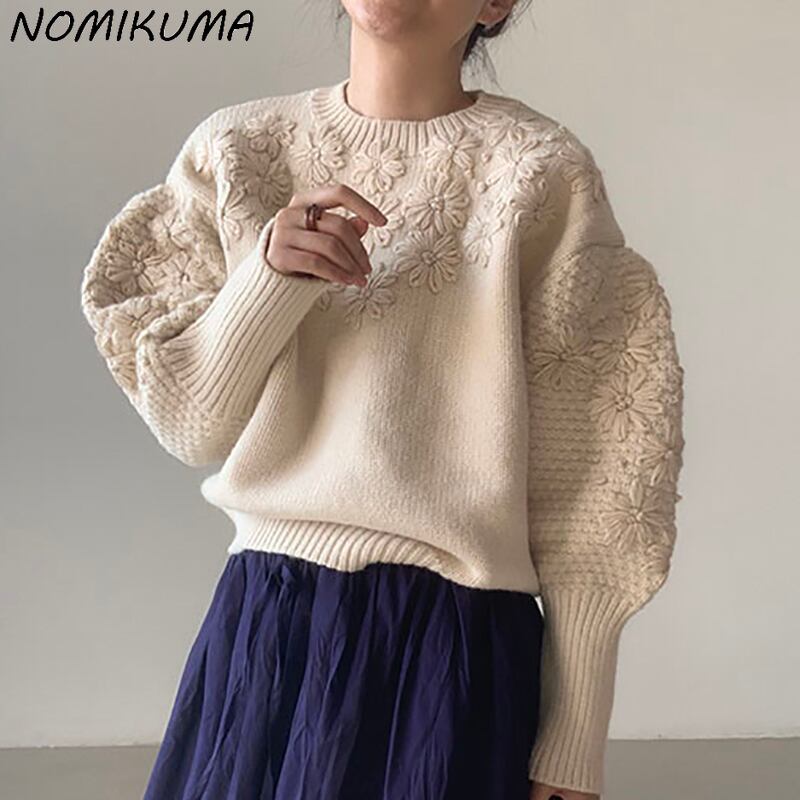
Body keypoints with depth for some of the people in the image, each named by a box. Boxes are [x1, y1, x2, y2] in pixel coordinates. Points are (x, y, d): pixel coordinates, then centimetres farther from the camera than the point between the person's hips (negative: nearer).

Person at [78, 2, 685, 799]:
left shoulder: (540, 174, -8)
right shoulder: (237, 150, 2)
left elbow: (584, 478, -6)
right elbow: (191, 430, 1)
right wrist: (268, 276, -17)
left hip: (457, 637, -3)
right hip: (263, 624, 3)